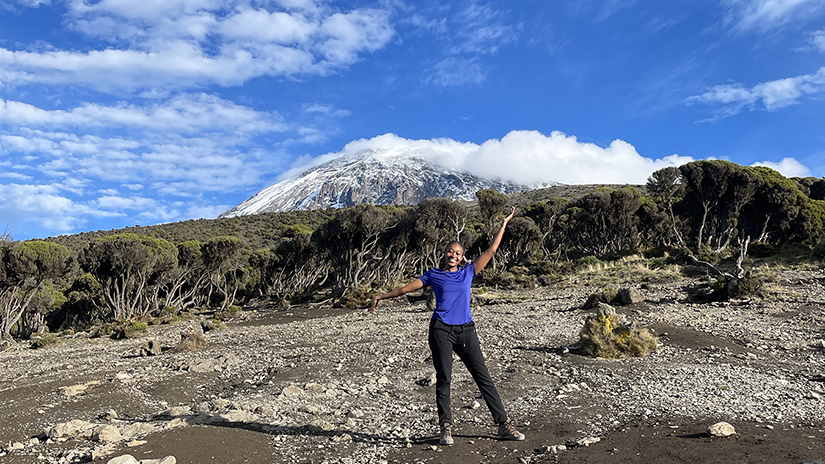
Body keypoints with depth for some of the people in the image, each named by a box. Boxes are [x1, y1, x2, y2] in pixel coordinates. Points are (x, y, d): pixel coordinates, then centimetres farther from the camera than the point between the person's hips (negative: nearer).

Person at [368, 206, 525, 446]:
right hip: (441, 329, -1)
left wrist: (504, 224, 16)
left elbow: (491, 250, 15)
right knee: (443, 379, -1)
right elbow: (408, 287, 15)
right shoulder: (434, 275, 10)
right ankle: (446, 428, 7)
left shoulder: (468, 272, 13)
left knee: (483, 377, 1)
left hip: (466, 330, 2)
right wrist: (382, 296, 16)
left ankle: (503, 424, 6)